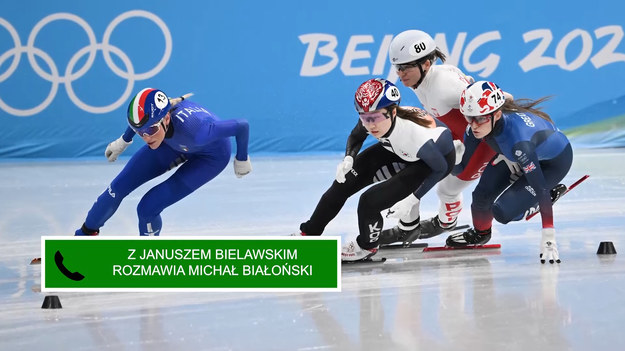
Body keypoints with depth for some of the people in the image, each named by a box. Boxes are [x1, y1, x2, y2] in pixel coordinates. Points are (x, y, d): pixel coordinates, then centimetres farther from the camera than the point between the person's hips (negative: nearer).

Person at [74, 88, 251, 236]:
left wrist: (242, 159, -16)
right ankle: (88, 231, 32)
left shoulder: (194, 132, -46)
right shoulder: (148, 115, -31)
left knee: (148, 207, -14)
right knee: (119, 186, 3)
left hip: (211, 155, -5)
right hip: (173, 143, 5)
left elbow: (241, 126, -33)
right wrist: (124, 141, 12)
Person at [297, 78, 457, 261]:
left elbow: (440, 168, -24)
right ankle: (308, 234, 18)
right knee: (343, 182, -1)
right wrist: (348, 158, -20)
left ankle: (367, 246, 12)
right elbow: (356, 137, -1)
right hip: (398, 151, 6)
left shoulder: (417, 135, -42)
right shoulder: (371, 117, -26)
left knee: (370, 200, -19)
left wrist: (413, 199, -25)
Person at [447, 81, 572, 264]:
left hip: (554, 162, -6)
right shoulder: (477, 126, -24)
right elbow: (464, 167, -10)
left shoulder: (517, 137, -43)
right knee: (482, 194, -7)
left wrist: (548, 236, -43)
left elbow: (540, 187, -42)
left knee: (503, 212, -17)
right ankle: (480, 234, 25)